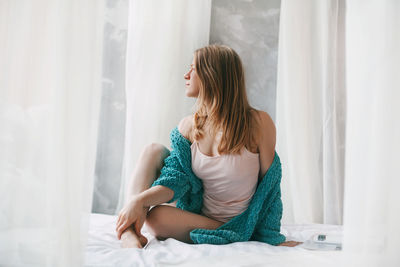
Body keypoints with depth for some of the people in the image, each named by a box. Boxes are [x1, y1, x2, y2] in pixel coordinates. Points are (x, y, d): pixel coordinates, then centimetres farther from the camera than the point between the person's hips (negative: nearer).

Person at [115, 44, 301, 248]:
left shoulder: (258, 123, -13)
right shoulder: (189, 125, 0)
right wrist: (138, 200, -26)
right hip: (197, 215, 6)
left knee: (157, 216, -34)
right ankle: (130, 234, -25)